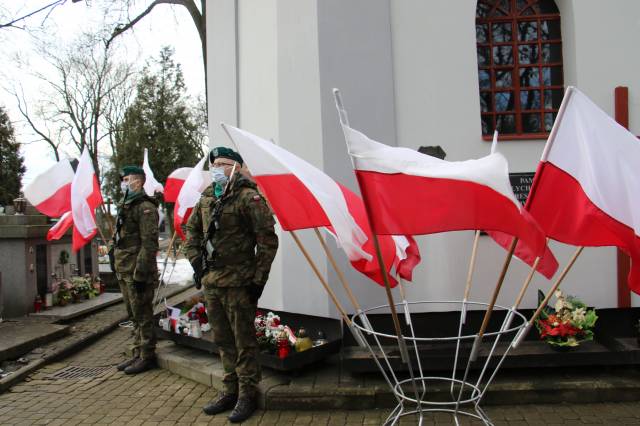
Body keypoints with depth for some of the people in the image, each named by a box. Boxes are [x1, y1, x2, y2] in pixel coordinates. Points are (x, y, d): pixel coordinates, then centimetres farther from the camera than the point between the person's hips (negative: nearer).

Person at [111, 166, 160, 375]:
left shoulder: (145, 207, -12)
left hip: (137, 272, -9)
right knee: (134, 316, 16)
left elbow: (149, 243, -19)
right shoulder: (125, 206, 17)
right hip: (124, 271, 9)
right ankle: (138, 354, 26)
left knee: (142, 316, -1)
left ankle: (147, 356, 9)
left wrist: (140, 273, -22)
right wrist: (117, 267, 19)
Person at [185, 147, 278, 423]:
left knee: (243, 341, 4)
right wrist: (196, 262, 12)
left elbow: (268, 240, -14)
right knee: (223, 340, 17)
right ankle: (230, 391, 32)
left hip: (238, 283, -7)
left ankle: (247, 395, 19)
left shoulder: (248, 197, -12)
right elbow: (192, 230, 23)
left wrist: (258, 279, -14)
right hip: (210, 281, 7)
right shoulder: (207, 197, 11)